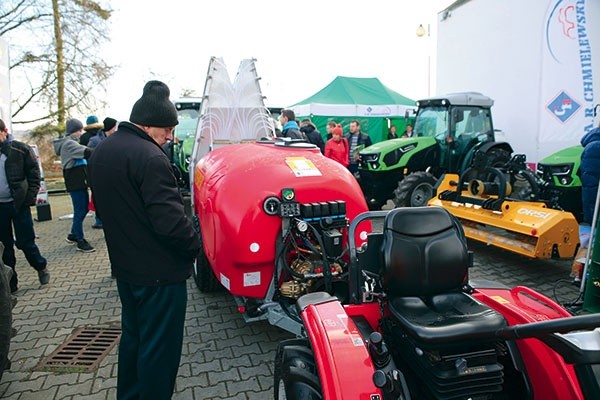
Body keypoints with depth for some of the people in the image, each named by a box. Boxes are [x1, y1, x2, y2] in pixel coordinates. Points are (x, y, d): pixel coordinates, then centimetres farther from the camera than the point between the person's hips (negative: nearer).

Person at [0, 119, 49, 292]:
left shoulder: (20, 149, -3)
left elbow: (34, 174, -3)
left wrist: (30, 197, -11)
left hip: (18, 204, -4)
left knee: (25, 242, 1)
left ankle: (41, 266, 27)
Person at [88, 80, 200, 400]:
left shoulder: (101, 151, 6)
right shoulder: (149, 157, -24)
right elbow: (171, 220, -28)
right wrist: (194, 246, -12)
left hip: (123, 266, 10)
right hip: (159, 272, -9)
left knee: (132, 335, 25)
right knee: (159, 348, 6)